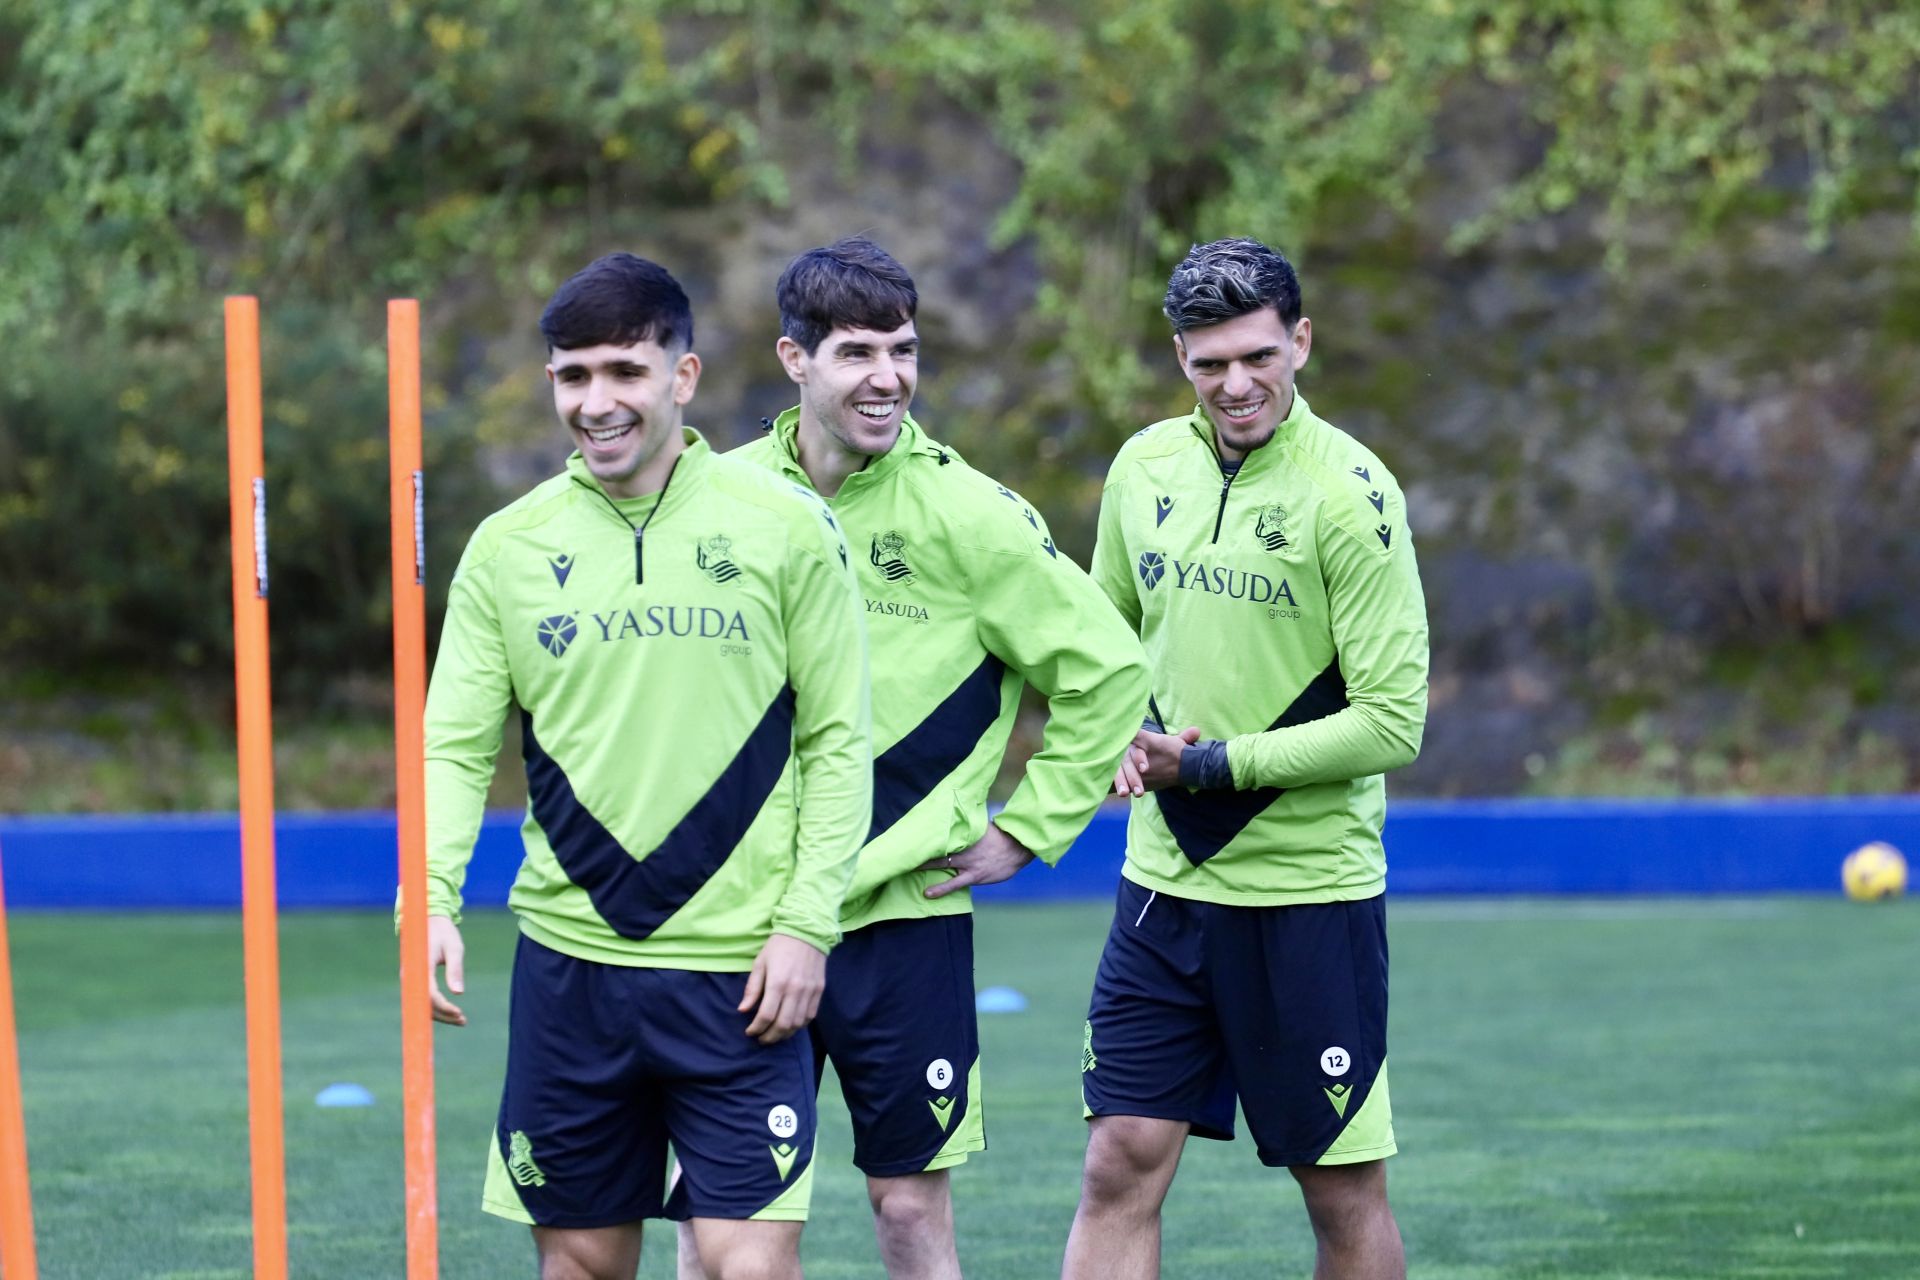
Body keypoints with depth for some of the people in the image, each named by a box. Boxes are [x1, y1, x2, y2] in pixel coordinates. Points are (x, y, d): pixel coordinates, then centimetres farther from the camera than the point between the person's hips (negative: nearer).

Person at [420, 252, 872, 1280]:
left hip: (738, 969, -3)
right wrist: (429, 896, -13)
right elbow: (455, 744, 4)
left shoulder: (785, 527, -1)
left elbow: (839, 741, 2)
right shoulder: (508, 547, 5)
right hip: (569, 959, 3)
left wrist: (806, 922, -7)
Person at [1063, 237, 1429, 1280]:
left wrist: (1218, 763, -15)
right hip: (1164, 881, 5)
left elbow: (1392, 722, -15)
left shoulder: (1348, 492, -12)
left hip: (1310, 892, -5)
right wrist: (1130, 743, 0)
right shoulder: (1145, 466, 5)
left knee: (1344, 1194, 4)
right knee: (1120, 1169, -1)